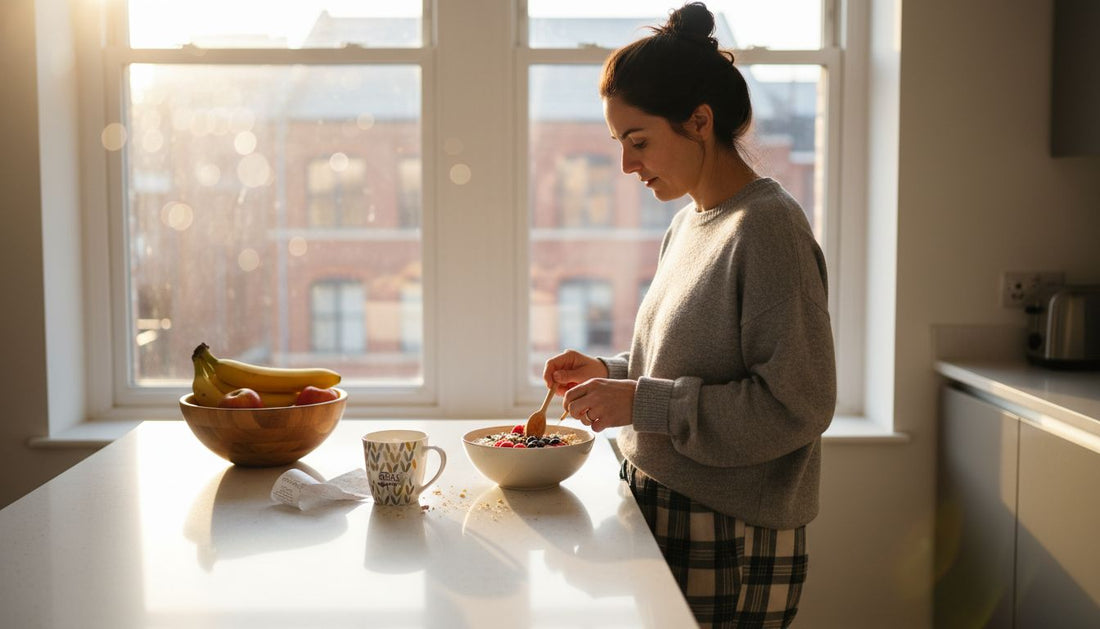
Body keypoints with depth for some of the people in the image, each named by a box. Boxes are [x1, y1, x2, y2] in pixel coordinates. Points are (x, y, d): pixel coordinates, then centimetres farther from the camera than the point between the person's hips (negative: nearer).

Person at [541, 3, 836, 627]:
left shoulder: (768, 226, -17)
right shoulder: (687, 225, 10)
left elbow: (795, 405, -21)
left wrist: (642, 402, -21)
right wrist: (610, 372, 3)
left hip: (730, 541, -8)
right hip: (659, 515, 8)